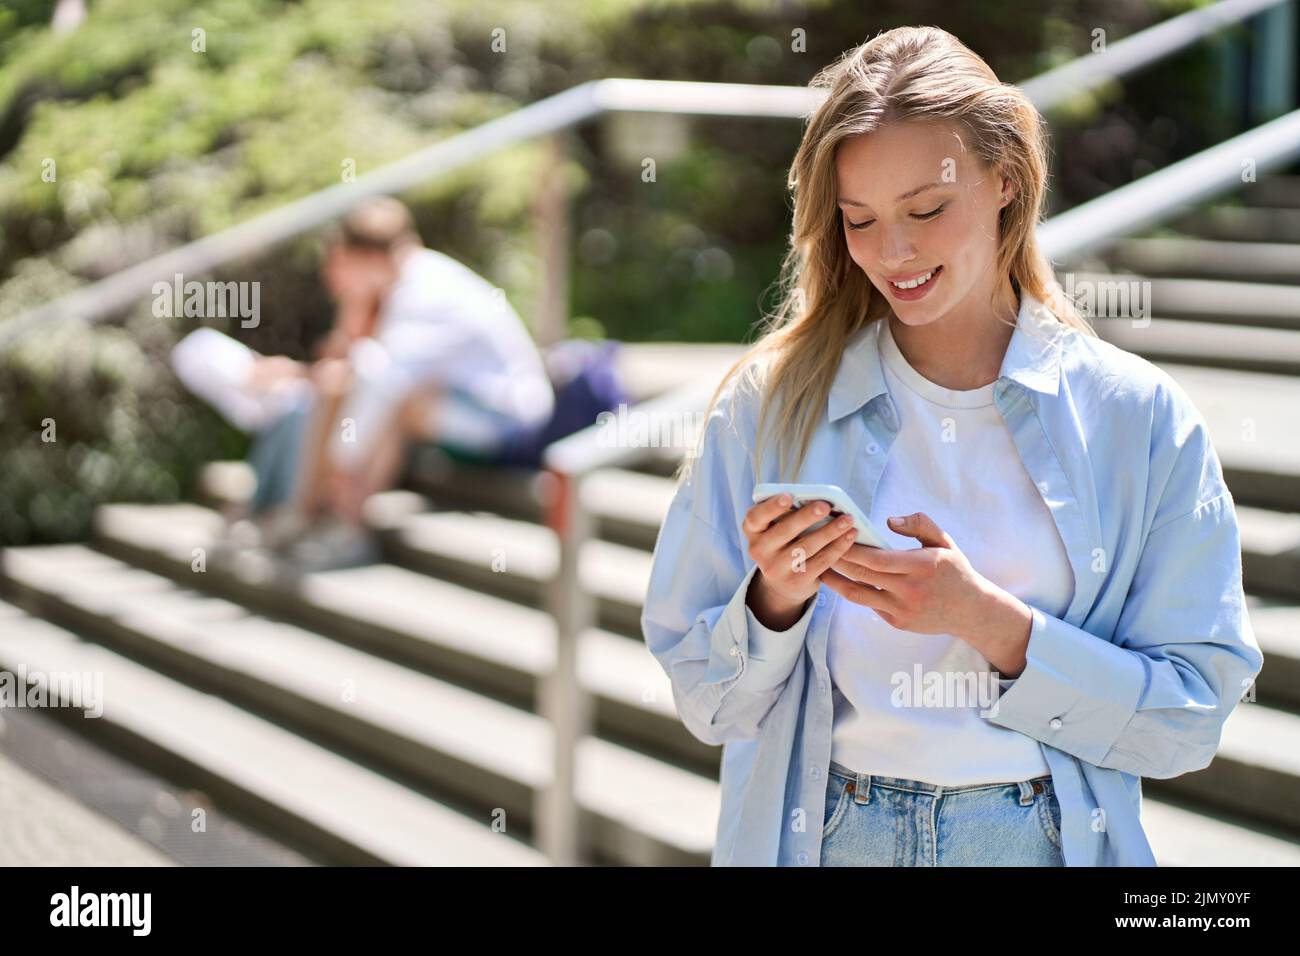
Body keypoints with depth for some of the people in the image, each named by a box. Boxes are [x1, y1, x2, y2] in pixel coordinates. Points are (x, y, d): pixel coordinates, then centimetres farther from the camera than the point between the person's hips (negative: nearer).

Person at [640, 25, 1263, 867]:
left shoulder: (1141, 417, -4)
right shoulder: (769, 405, -4)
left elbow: (1192, 719, -7)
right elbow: (708, 705, -1)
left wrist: (988, 620, -18)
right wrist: (773, 601, -19)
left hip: (1046, 835, 0)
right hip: (820, 835, 0)